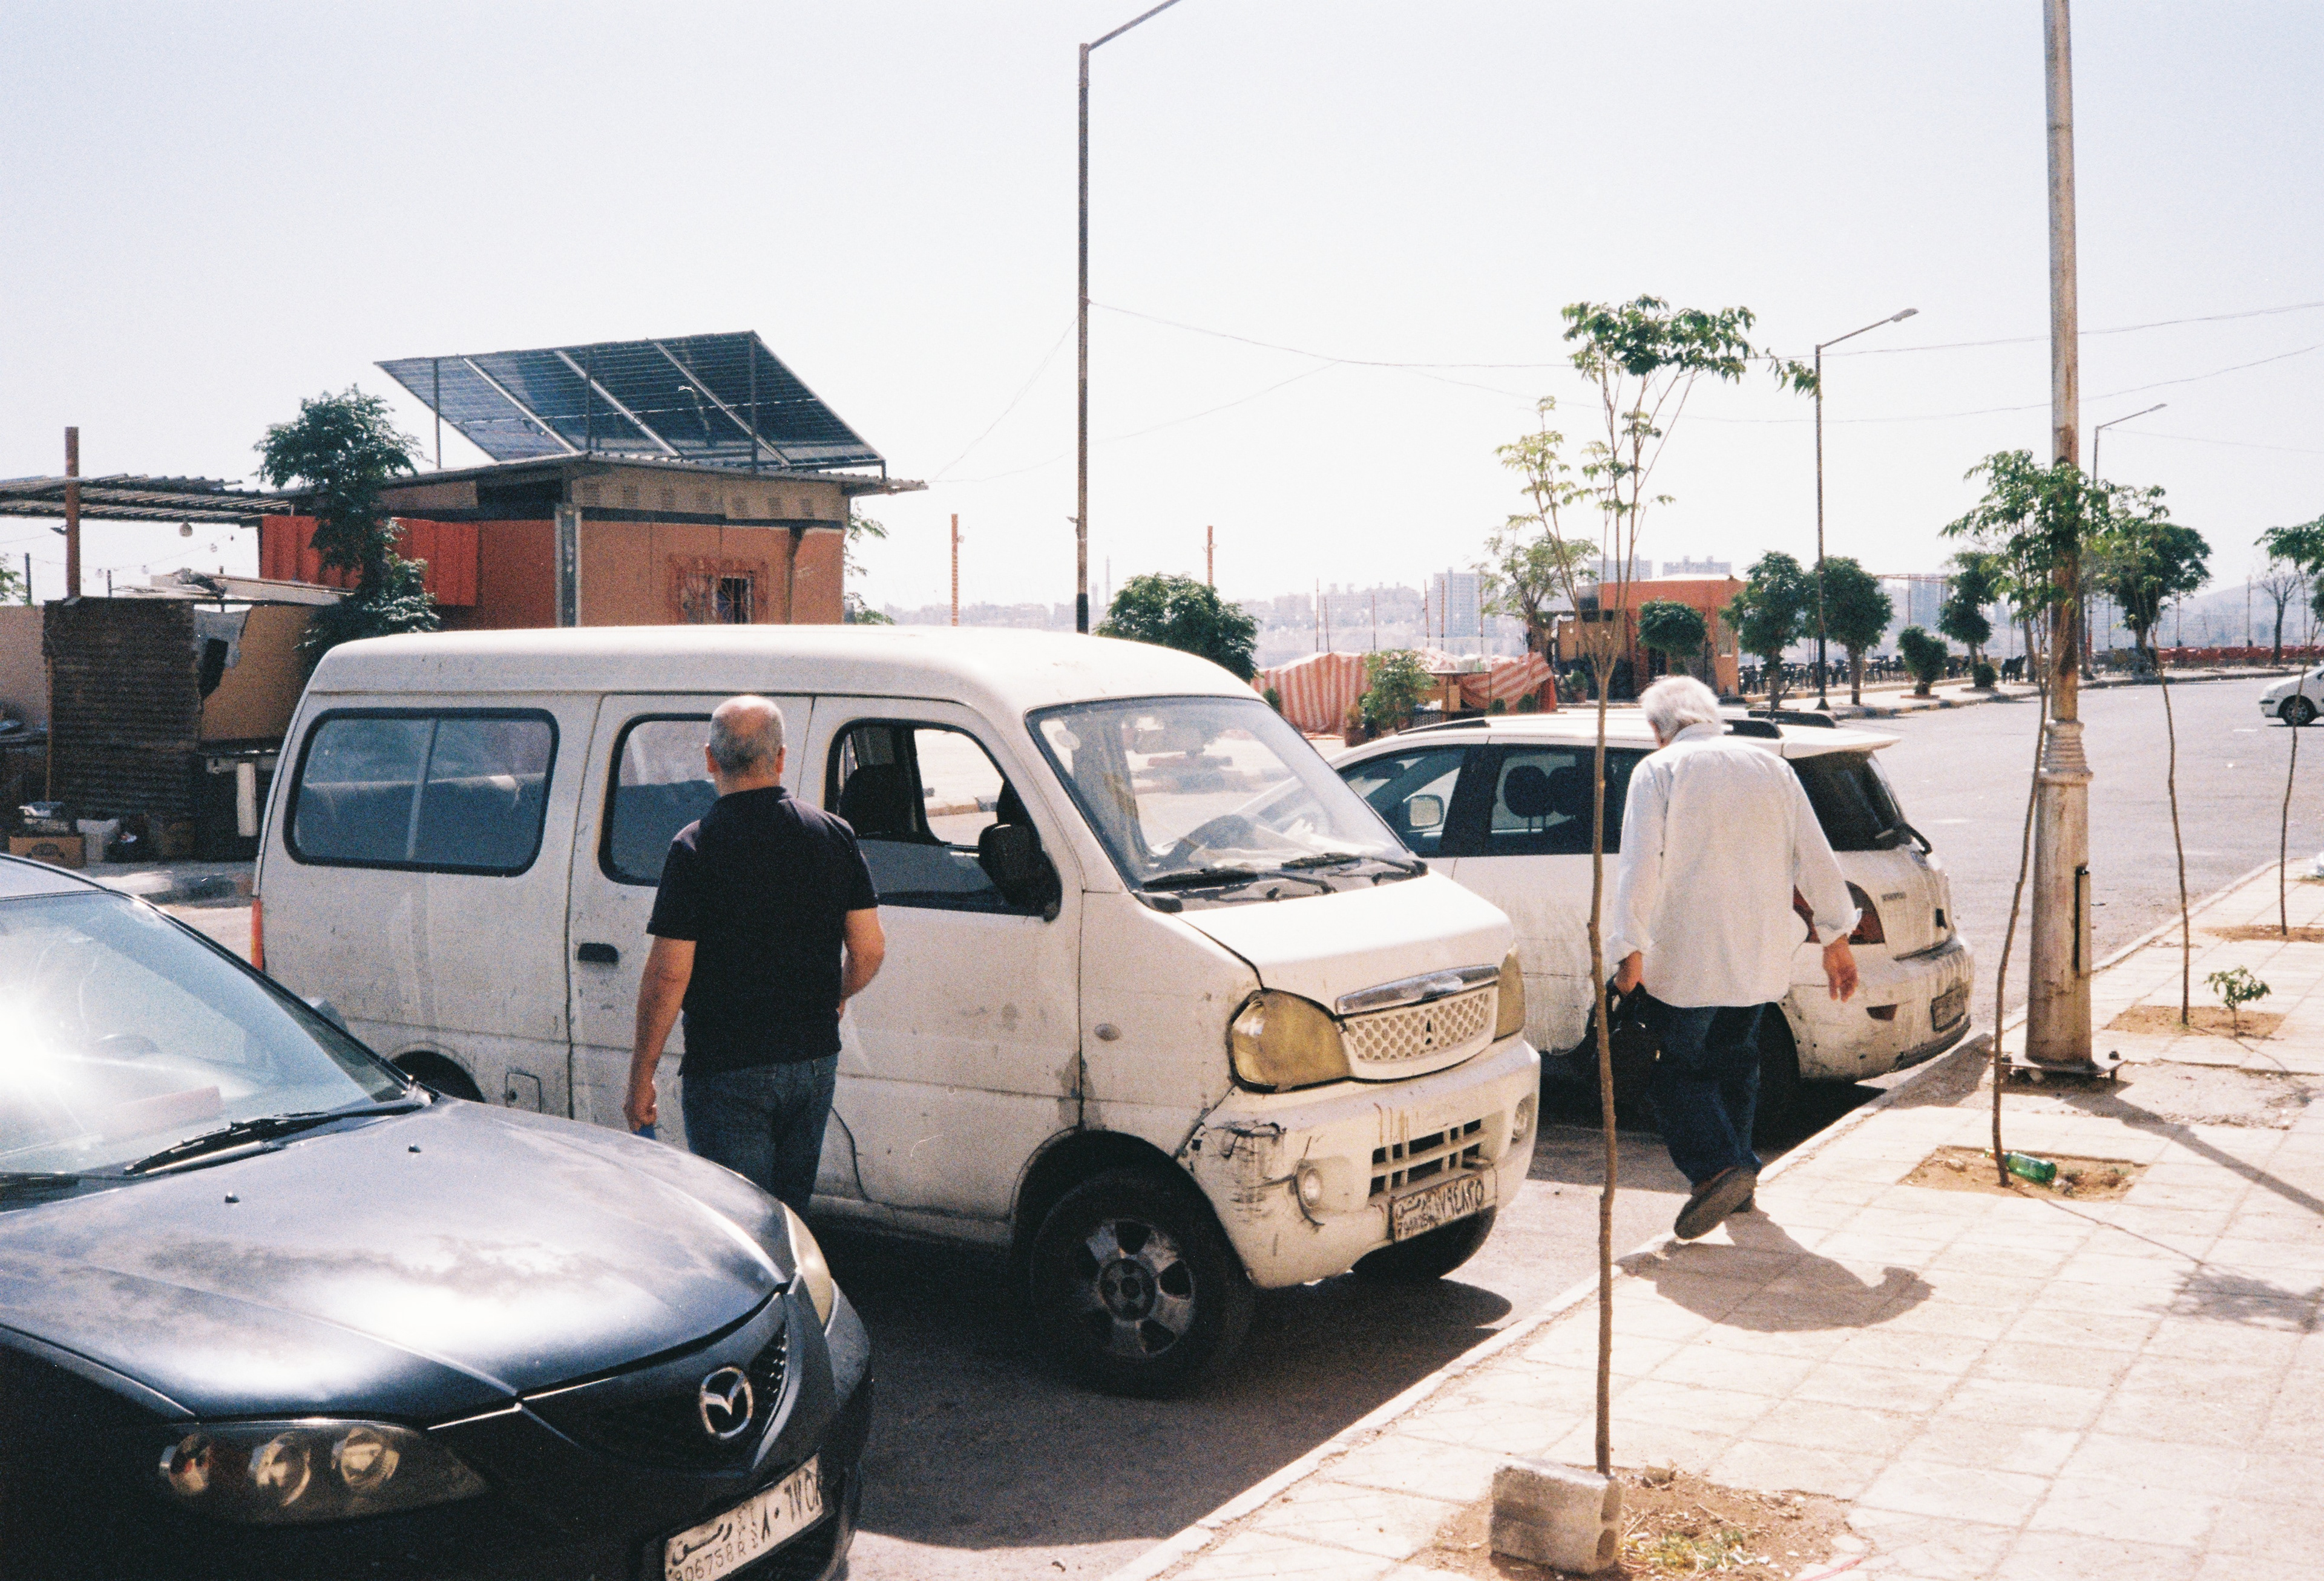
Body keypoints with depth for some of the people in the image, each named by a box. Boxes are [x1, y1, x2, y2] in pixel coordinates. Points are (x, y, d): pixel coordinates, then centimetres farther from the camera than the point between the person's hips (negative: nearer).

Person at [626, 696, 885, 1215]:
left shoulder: (695, 847, -12)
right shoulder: (835, 835, 1)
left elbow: (669, 973, -14)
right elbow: (870, 949, 3)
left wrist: (641, 1075, -5)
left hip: (727, 1070, -5)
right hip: (816, 1062, 5)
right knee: (791, 1217, 19)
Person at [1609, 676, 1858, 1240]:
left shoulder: (1658, 771, -5)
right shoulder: (1770, 766, 10)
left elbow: (1640, 867, -15)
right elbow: (1817, 860, 9)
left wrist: (1631, 951, -13)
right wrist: (1836, 939, 15)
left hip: (1685, 960, -5)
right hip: (1761, 957, 6)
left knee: (1677, 1068, 3)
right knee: (1735, 1063, 20)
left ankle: (1717, 1167, -15)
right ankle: (1739, 1176, 25)